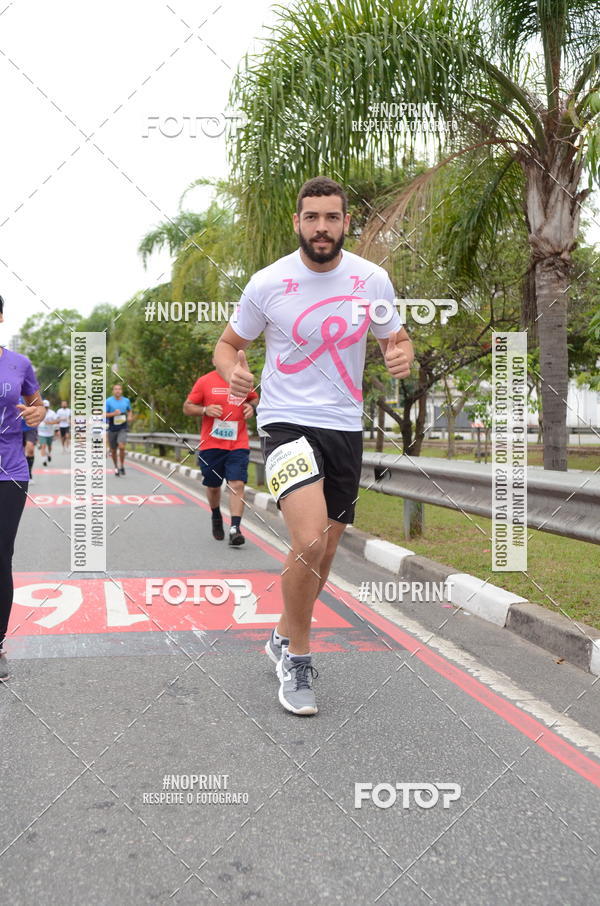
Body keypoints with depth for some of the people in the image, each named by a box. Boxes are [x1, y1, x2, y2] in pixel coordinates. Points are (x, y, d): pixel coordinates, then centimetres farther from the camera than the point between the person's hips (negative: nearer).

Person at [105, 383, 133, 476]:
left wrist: (130, 416, 1)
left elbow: (129, 411, 22)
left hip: (122, 428, 0)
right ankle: (116, 467, 31)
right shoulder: (108, 401, -5)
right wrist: (113, 413, -22)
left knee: (121, 447, -20)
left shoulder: (126, 401, 4)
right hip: (112, 429, 0)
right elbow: (103, 414, -9)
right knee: (113, 450, 9)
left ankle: (122, 466, -1)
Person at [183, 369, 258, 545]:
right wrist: (205, 410, -15)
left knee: (237, 484, -14)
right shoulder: (204, 381, -1)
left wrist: (251, 407, 0)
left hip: (238, 445, 0)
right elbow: (187, 407, 4)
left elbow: (254, 398, 23)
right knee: (213, 486, 13)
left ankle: (235, 529, -15)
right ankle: (216, 517, 41)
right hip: (211, 445, 0)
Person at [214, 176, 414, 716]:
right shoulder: (268, 284, -6)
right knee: (310, 542, -24)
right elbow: (228, 344, 6)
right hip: (287, 423, -4)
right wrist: (232, 369, -19)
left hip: (346, 427, 4)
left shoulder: (372, 279, 0)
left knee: (324, 554, 13)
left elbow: (396, 339, 12)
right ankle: (299, 656, 1)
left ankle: (285, 638, 39)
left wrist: (402, 356, -13)